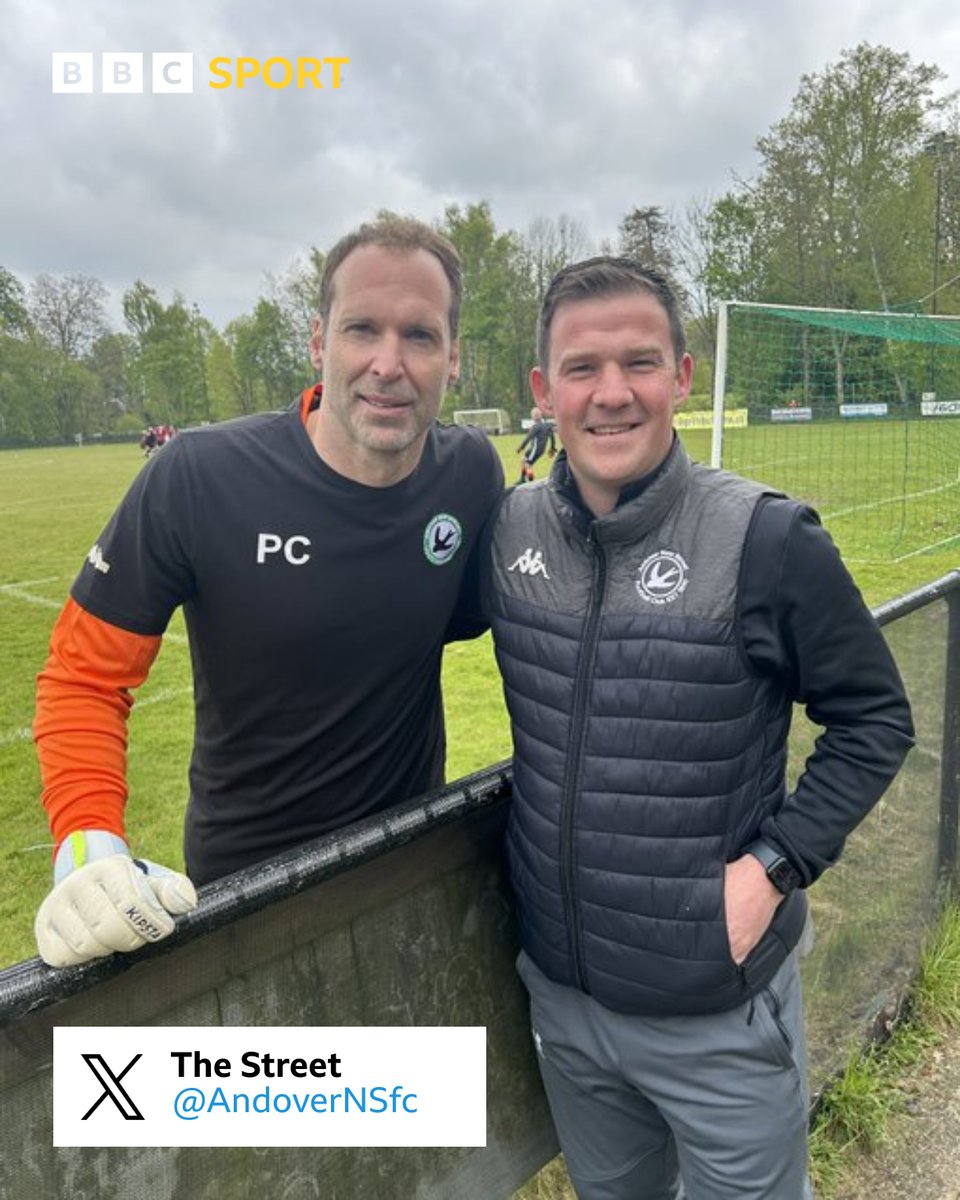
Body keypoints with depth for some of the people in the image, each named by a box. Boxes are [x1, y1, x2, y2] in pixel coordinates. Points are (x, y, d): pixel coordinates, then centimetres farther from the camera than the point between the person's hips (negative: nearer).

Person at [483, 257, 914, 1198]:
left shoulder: (766, 538, -18)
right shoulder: (508, 528, -7)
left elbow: (874, 719, -8)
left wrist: (774, 865, -15)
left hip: (718, 1012, -3)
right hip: (560, 991, 4)